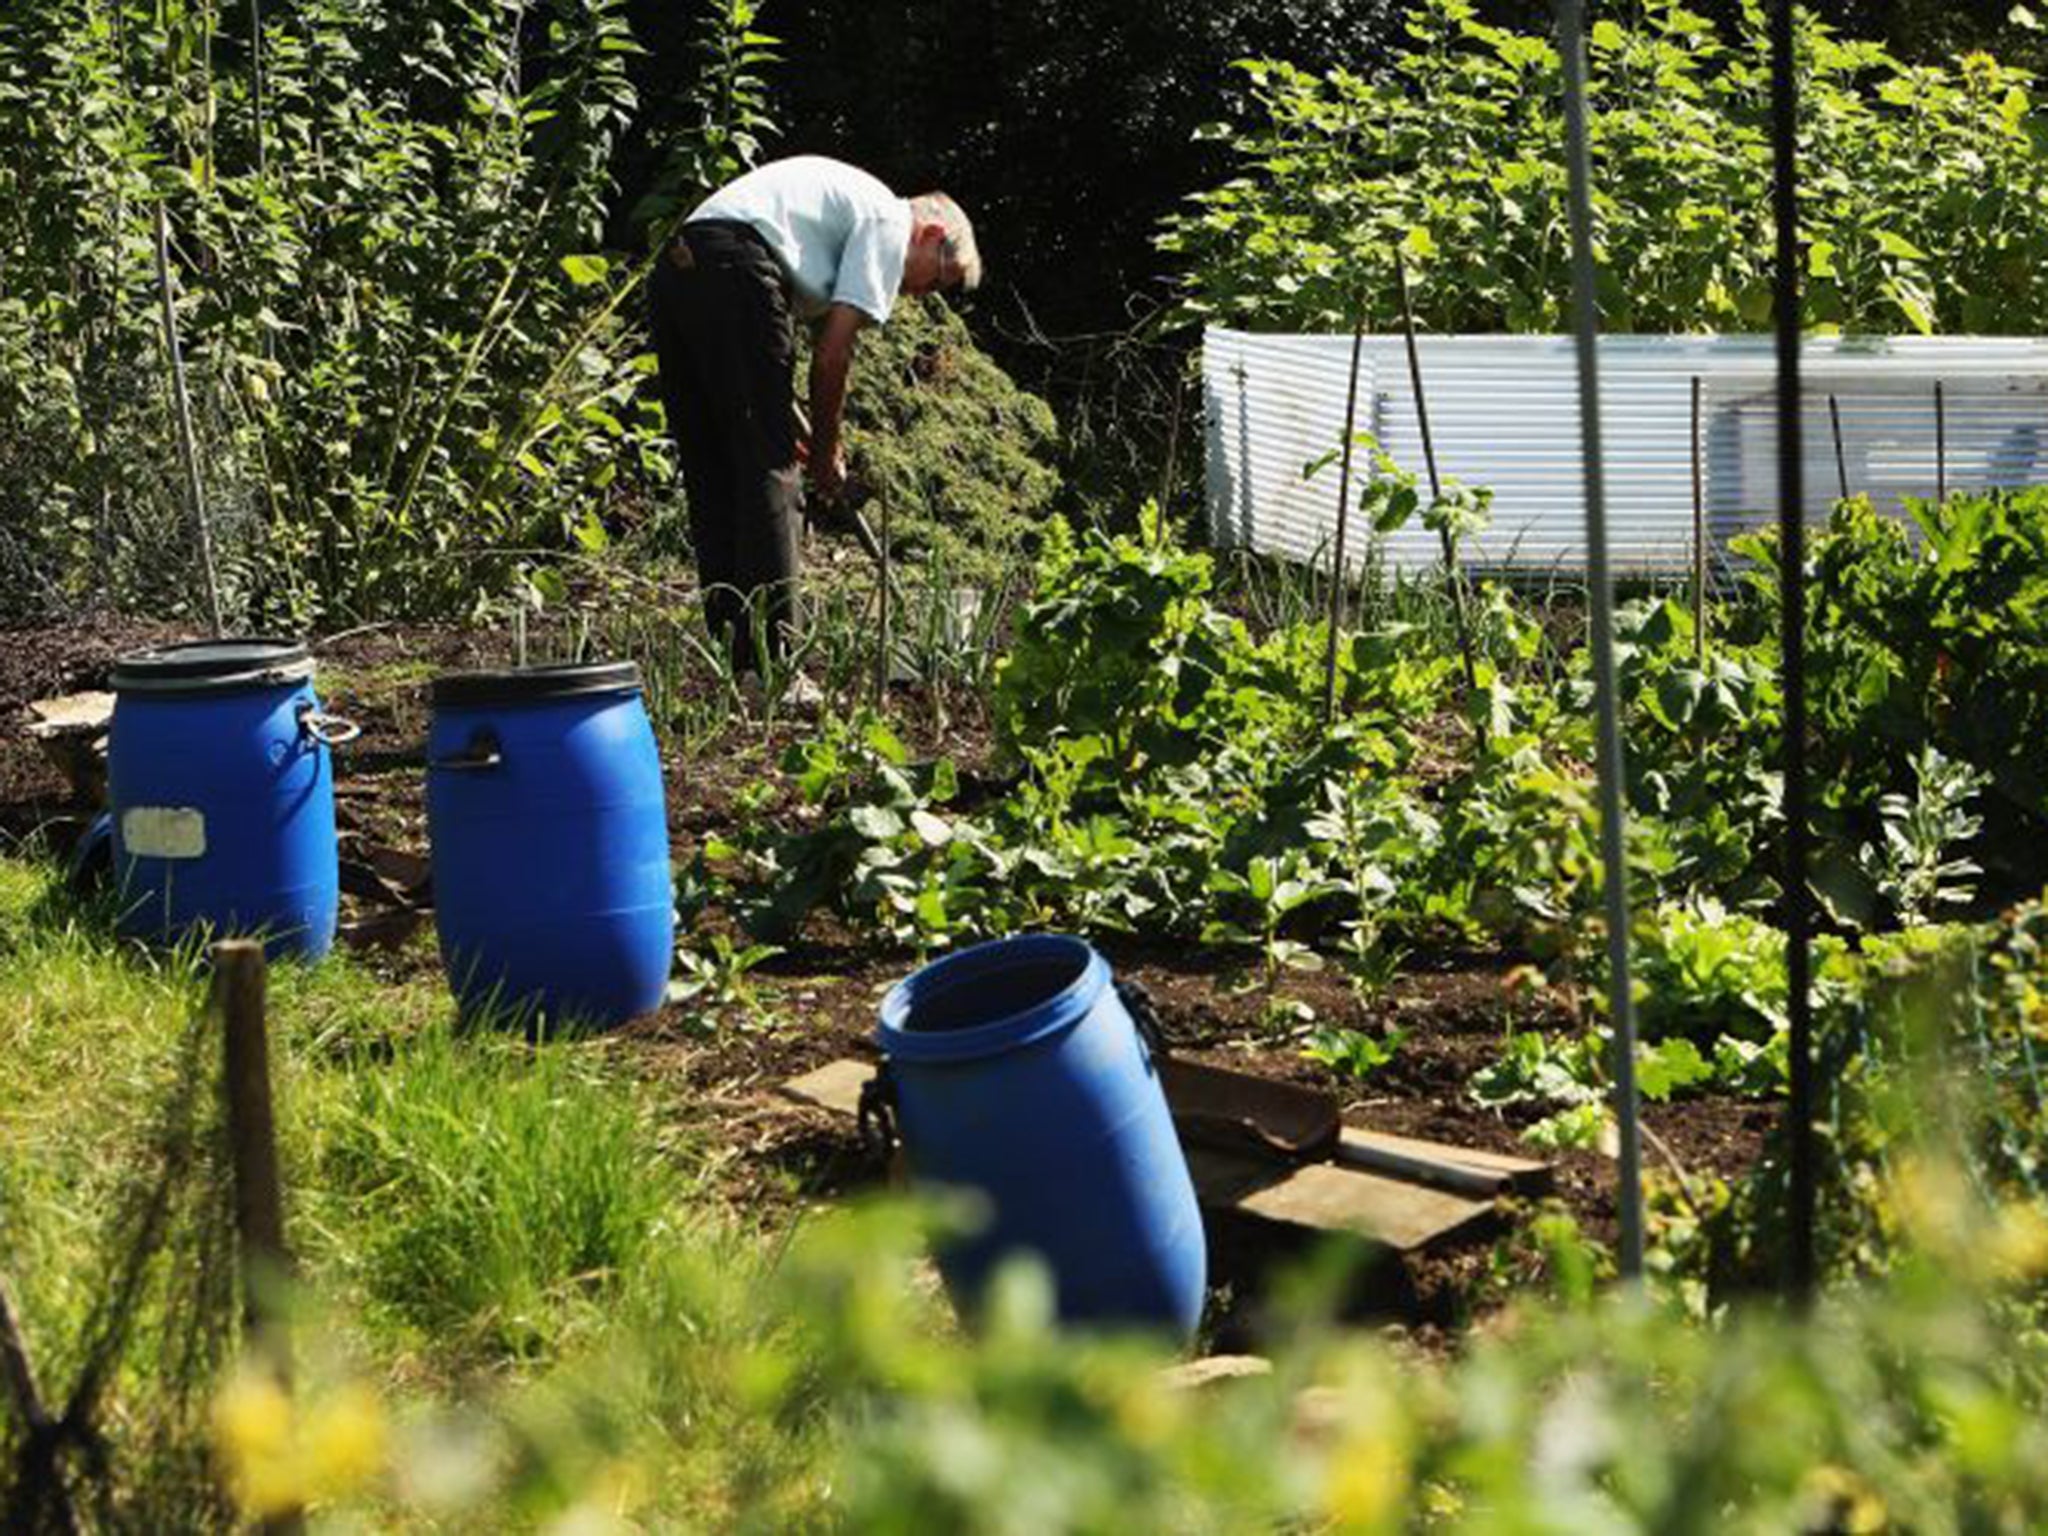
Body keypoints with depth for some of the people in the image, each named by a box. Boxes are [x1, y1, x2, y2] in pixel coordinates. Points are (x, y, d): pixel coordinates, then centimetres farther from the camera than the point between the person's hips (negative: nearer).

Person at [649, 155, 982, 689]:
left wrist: (797, 427, 26)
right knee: (769, 474, -6)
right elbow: (832, 353, -1)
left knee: (712, 481, 13)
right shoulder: (890, 223, 6)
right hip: (733, 269, -9)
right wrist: (825, 451, 10)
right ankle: (768, 667, -8)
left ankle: (729, 653, 16)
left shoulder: (843, 196, 32)